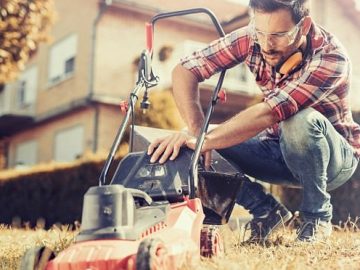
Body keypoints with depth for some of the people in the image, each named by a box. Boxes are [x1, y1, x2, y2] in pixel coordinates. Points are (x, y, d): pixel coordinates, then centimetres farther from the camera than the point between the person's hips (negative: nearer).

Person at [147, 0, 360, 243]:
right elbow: (185, 71, -18)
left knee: (302, 120, -38)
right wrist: (197, 133, -33)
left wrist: (203, 141, -48)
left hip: (336, 156, -4)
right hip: (278, 150, 4)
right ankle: (266, 210, 2)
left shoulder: (331, 57, -30)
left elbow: (269, 113, -41)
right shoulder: (252, 38, -16)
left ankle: (318, 216, -14)